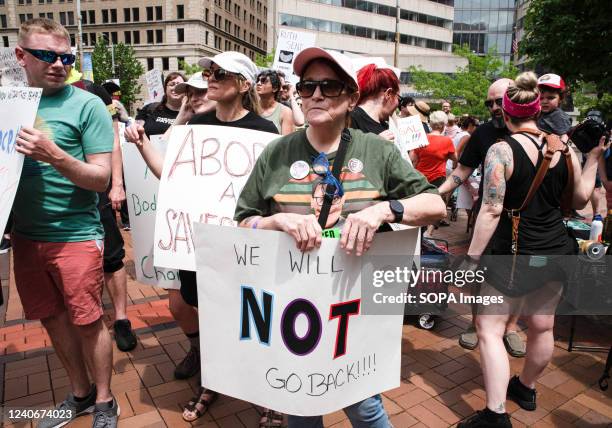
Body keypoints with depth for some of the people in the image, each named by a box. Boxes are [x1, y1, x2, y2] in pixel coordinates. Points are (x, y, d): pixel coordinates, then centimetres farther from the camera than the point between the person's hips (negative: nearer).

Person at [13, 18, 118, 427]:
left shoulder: (87, 105, -7)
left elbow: (101, 178, -11)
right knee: (53, 318, 16)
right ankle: (80, 394, 37)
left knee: (88, 322, 4)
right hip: (25, 234, 5)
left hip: (75, 235, -5)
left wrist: (53, 155, -25)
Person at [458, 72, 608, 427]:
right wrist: (594, 157, 17)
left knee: (490, 329, 3)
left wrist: (471, 259, -14)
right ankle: (526, 389, 42)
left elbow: (492, 211, -19)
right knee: (543, 326, 19)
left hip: (515, 254, -6)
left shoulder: (501, 150, -14)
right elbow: (580, 199, 10)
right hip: (557, 251, 6)